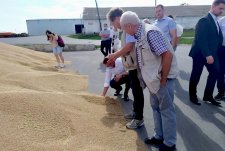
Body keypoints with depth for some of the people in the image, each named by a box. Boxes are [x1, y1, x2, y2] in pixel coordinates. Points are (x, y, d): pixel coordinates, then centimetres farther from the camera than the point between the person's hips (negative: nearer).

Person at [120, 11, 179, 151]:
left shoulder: (150, 32, -21)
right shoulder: (140, 34, 7)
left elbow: (168, 55, -26)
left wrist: (163, 80, -19)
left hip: (162, 77, -9)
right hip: (154, 77, 9)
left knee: (166, 110, 4)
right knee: (156, 107, 18)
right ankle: (159, 137, 35)